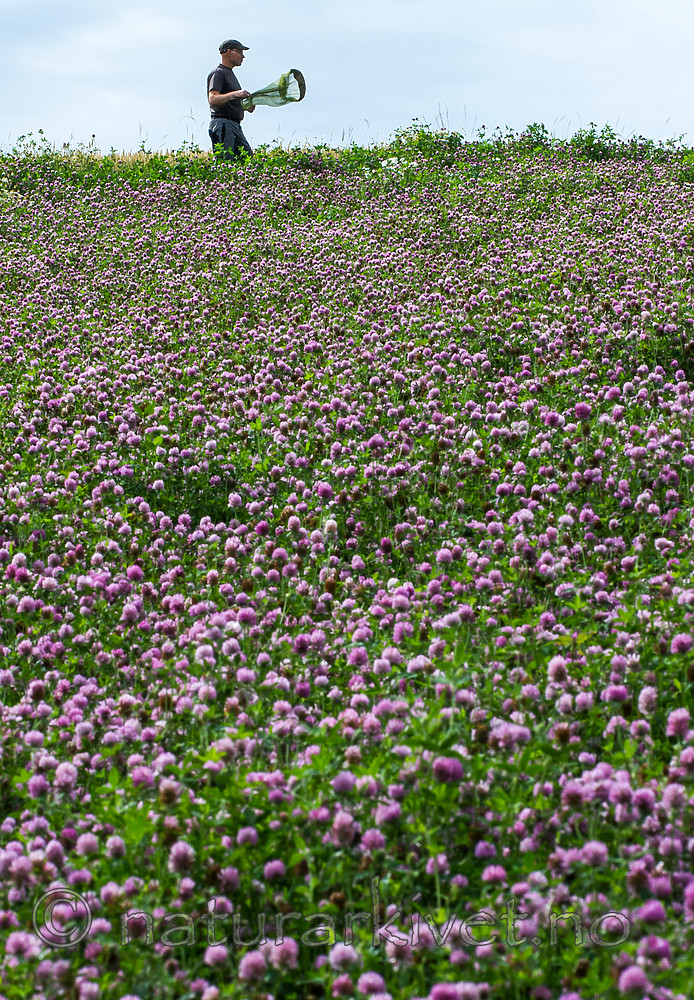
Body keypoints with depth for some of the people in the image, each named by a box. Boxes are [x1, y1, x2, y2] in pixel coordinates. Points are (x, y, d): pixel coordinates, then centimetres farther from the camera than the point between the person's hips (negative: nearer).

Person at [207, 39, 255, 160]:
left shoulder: (230, 73, 26)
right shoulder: (218, 73, -6)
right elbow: (212, 99, -21)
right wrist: (234, 94, -32)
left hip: (236, 126, 10)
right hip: (223, 124, -10)